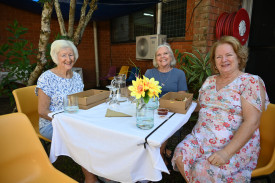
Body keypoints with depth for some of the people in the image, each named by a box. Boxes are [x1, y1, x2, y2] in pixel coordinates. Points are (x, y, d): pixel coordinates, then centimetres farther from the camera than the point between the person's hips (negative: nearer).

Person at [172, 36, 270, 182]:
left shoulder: (251, 82, -6)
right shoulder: (210, 81, 13)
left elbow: (252, 122, -15)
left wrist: (227, 152, -23)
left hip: (237, 144, -4)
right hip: (201, 137, 5)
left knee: (203, 170, -26)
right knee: (180, 155, -21)